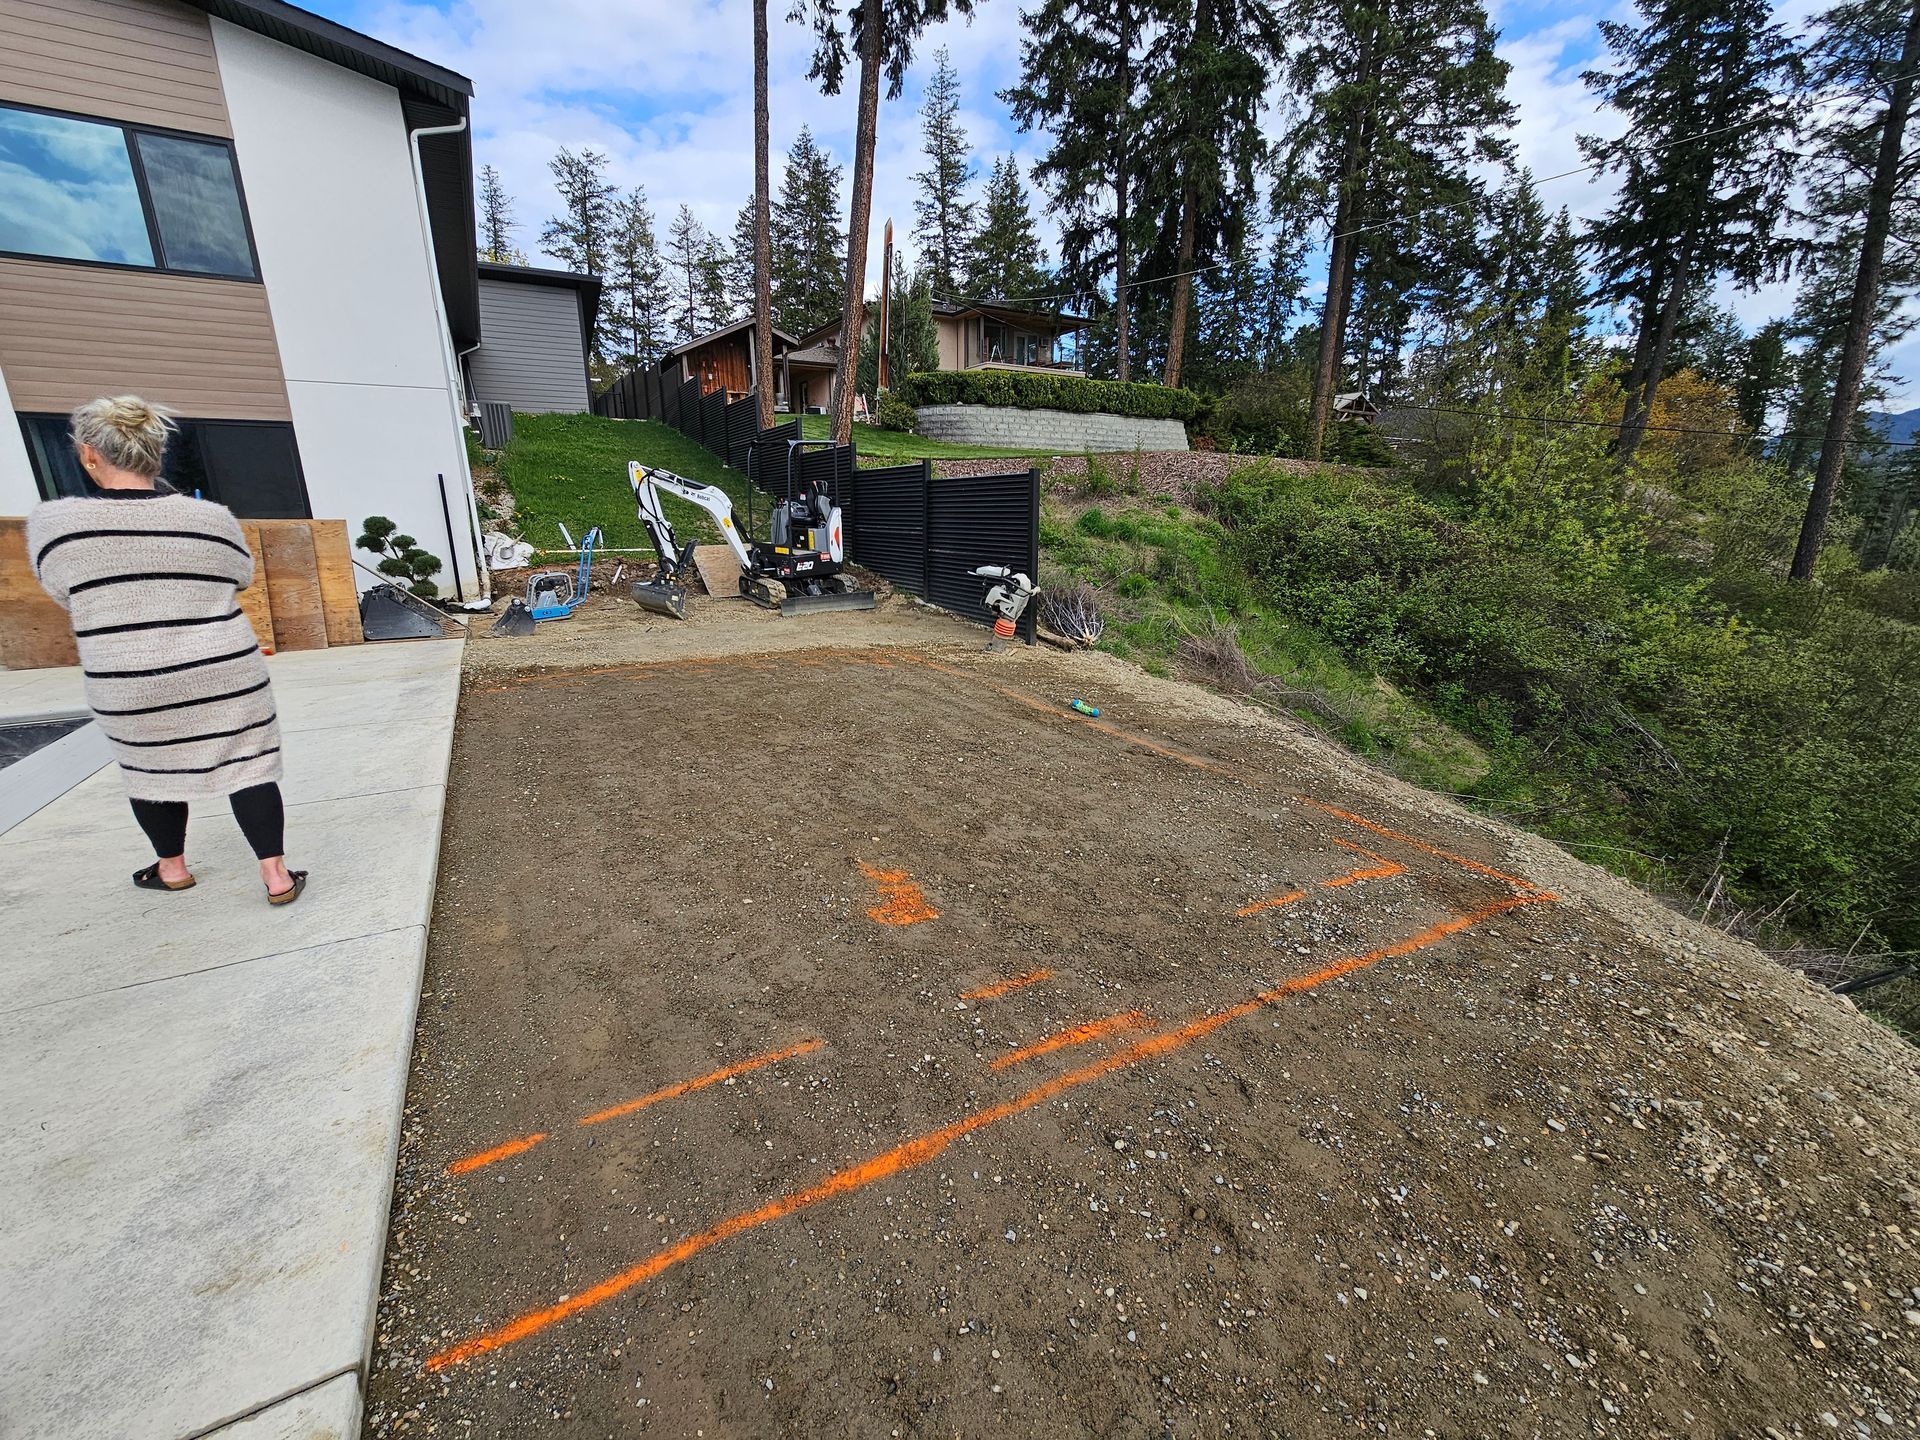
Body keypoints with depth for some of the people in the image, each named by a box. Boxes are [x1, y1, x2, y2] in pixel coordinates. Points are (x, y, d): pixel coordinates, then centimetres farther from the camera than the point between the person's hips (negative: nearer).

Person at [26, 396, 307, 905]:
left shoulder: (52, 522, -7)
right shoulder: (211, 517, -7)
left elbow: (64, 595, 7)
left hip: (131, 687, 1)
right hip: (225, 673, 0)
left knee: (150, 768, 20)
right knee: (247, 766, 4)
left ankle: (172, 867, 35)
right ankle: (276, 875, 4)